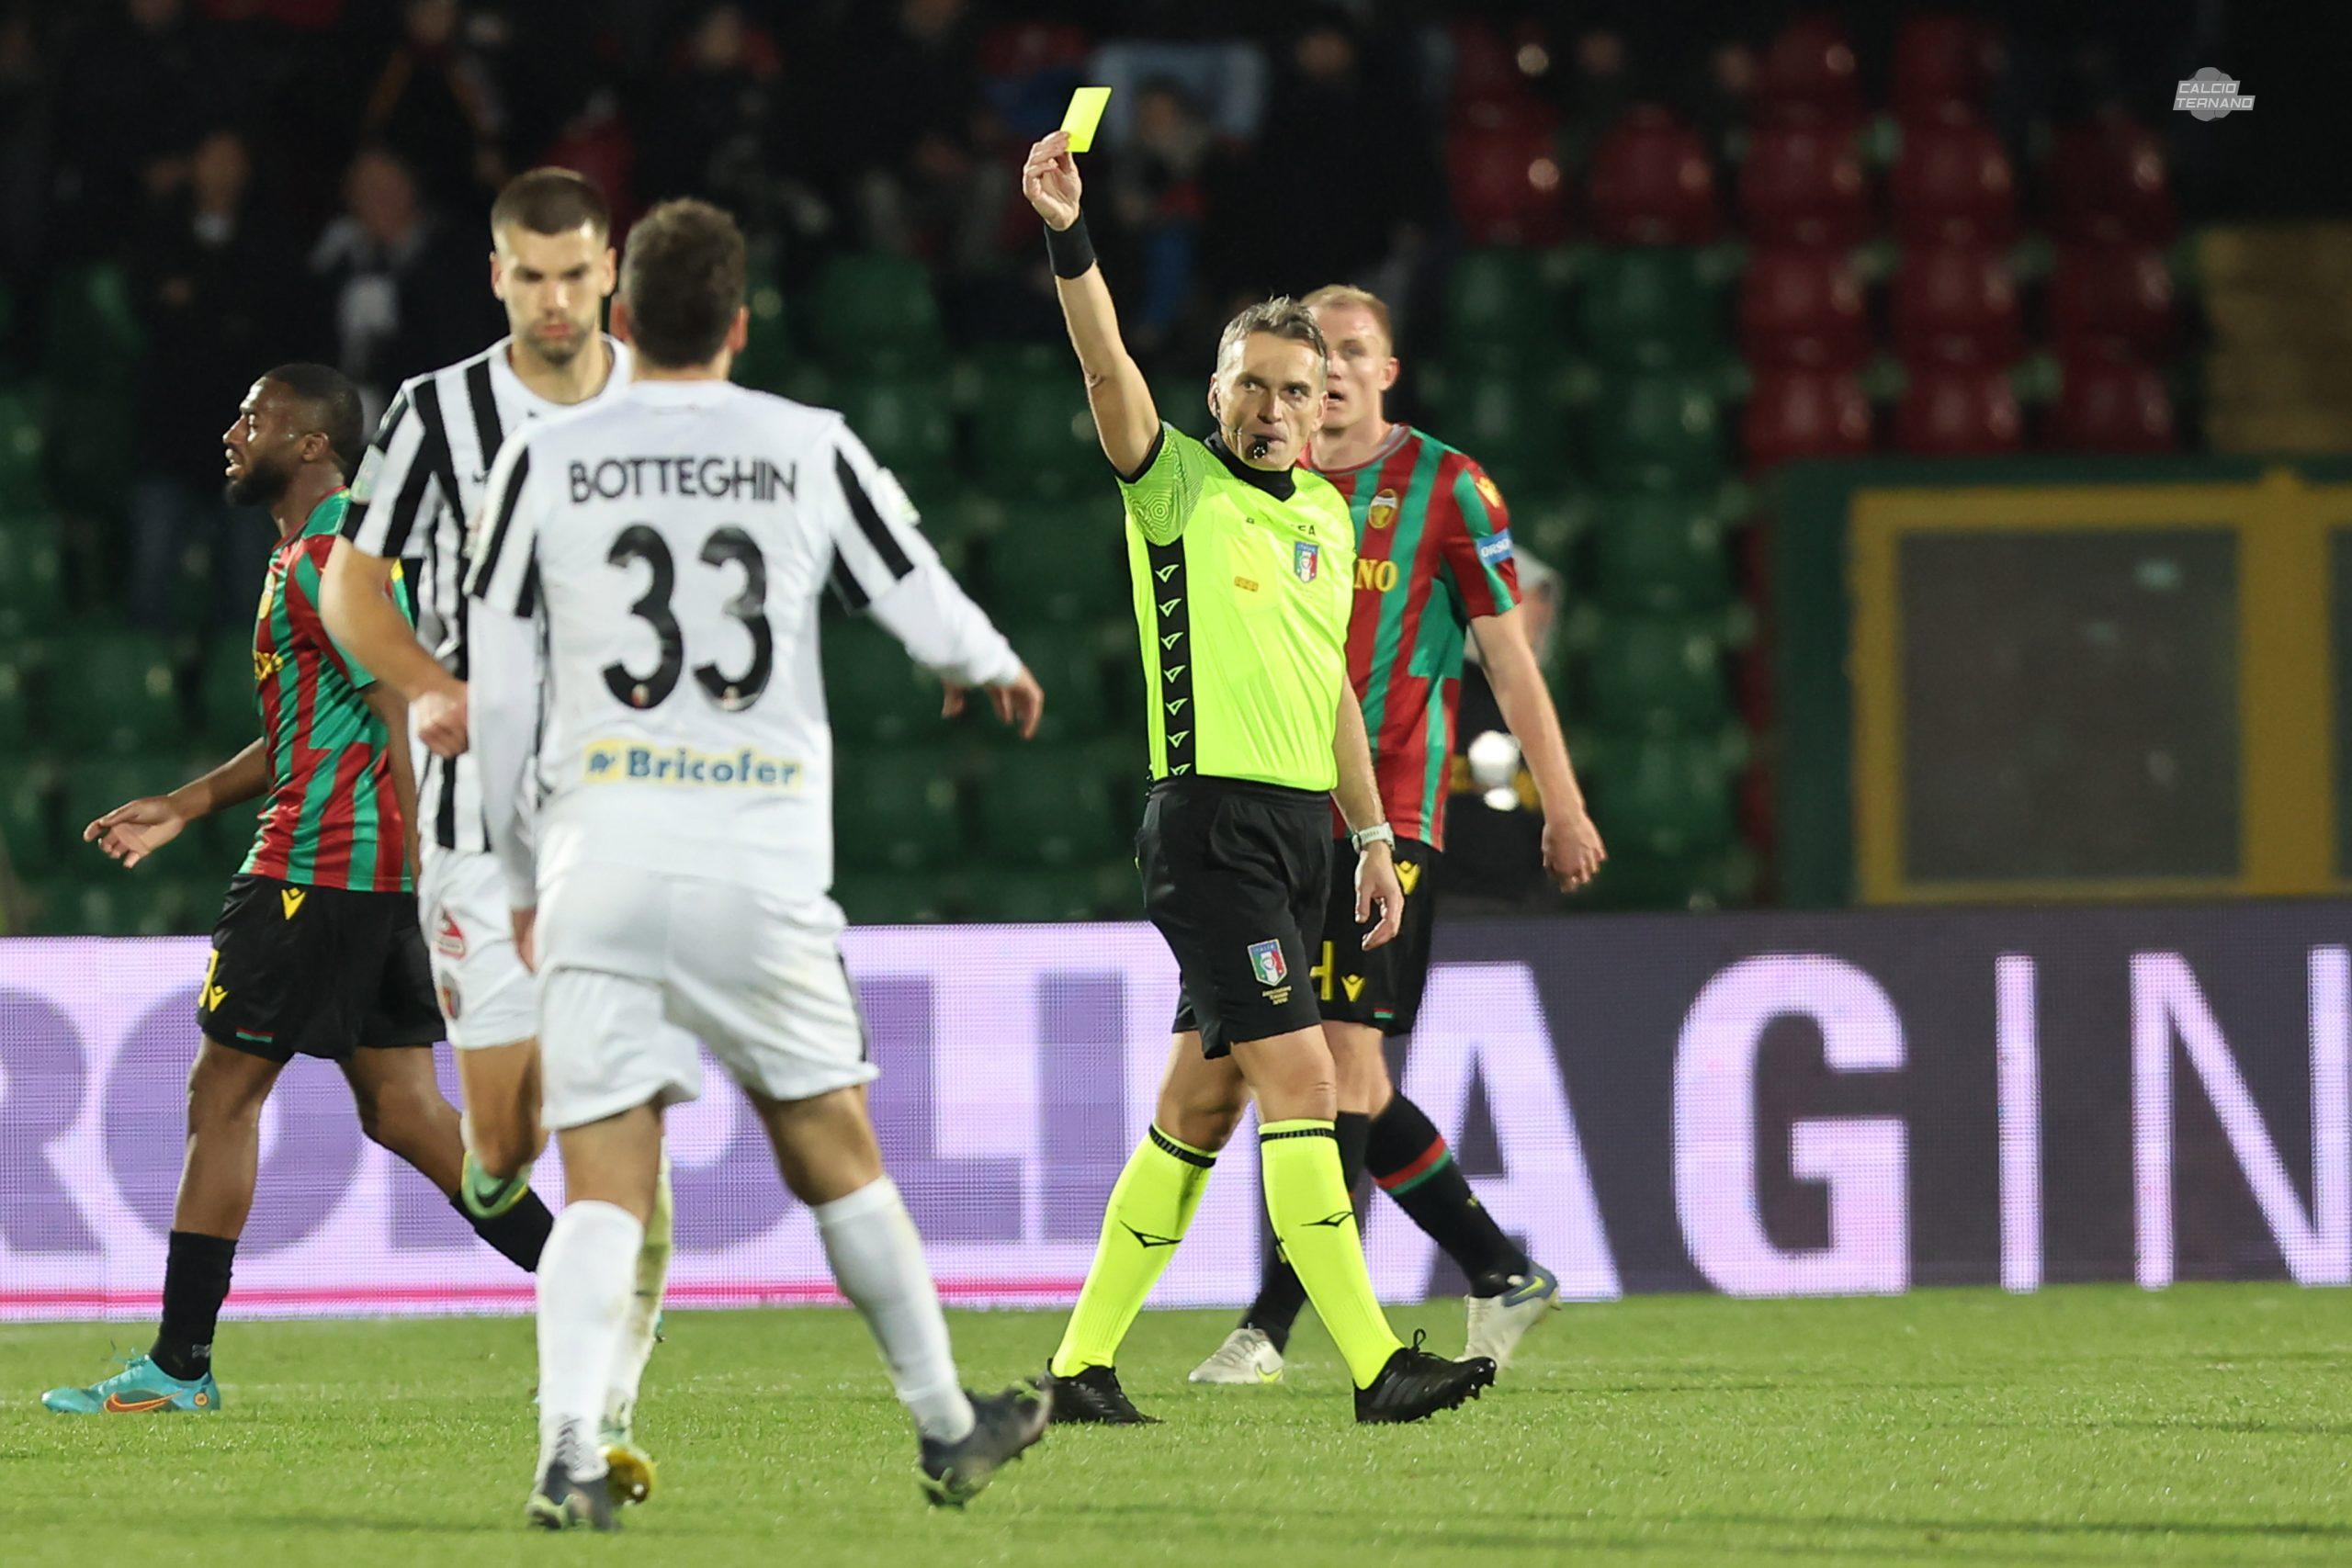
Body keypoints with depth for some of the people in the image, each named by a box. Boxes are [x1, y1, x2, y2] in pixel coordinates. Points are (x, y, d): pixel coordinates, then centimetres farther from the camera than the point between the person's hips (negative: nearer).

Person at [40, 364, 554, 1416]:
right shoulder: (312, 553, 20)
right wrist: (183, 808, 26)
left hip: (316, 863, -10)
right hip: (371, 869, 10)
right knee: (400, 1110, 8)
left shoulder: (330, 558, -12)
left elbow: (409, 713, -20)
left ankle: (179, 1362, -2)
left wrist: (433, 870, -25)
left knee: (220, 1093, -4)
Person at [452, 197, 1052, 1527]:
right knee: (833, 1155, 15)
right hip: (764, 866, 0)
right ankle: (948, 1428, 26)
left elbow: (499, 700, 6)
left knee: (605, 1186, -1)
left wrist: (519, 878, 19)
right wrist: (997, 670, 33)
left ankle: (568, 1449, -20)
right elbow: (935, 617, 8)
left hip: (603, 864, 0)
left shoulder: (546, 461, 3)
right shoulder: (812, 451, 2)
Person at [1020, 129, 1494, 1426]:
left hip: (1301, 827, 8)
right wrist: (1066, 235, -35)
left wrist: (1372, 838, 20)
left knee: (1202, 1102, 9)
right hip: (1210, 822, -7)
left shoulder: (1327, 516, 16)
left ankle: (1083, 1362, 16)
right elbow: (1107, 363, -20)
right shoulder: (1176, 484, -3)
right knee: (1301, 1081, -14)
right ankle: (1375, 1364, -16)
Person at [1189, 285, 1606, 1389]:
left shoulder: (1445, 488, -1)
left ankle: (1270, 1328, -17)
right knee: (1344, 1073, 7)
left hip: (1389, 813, -6)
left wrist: (1562, 806, 0)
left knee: (1341, 1051, -14)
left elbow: (1508, 654, 1)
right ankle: (1502, 1275, 22)